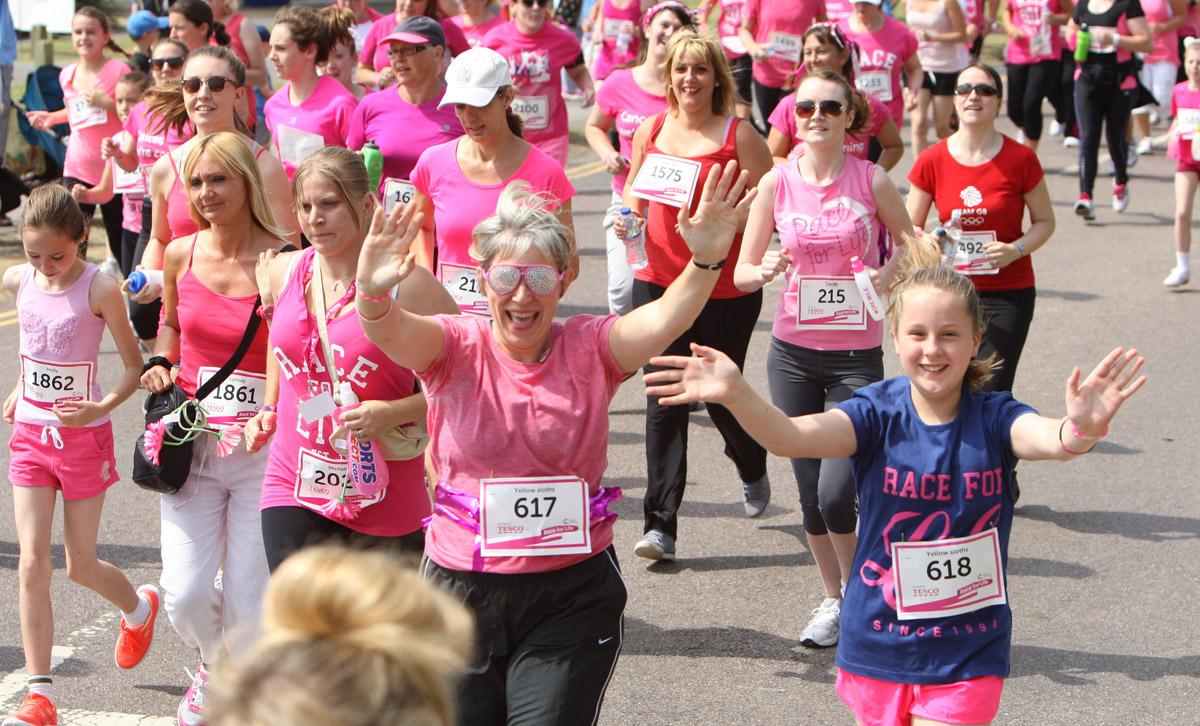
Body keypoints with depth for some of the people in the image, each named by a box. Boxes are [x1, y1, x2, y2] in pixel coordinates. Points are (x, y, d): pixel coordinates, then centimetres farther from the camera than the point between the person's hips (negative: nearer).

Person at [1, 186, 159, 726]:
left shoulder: (99, 289, -15)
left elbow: (135, 368, -10)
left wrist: (100, 408, -24)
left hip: (83, 438, -4)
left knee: (80, 566, 8)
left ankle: (139, 608, 42)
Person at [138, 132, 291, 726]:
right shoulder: (182, 255, 3)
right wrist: (160, 364, 3)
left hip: (263, 449, -3)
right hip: (193, 444, 3)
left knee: (247, 602, 0)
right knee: (184, 594, -4)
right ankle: (215, 666, 31)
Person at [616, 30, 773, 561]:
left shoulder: (738, 135, -5)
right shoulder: (650, 131, 7)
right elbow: (635, 189, 22)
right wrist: (629, 215, 1)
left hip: (727, 288, -2)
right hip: (658, 282, 3)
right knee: (663, 400, -3)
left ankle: (752, 470, 44)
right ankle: (660, 525, -2)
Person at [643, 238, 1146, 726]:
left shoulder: (993, 419, -10)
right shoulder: (878, 414, -10)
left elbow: (1051, 440, -31)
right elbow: (792, 436, -26)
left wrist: (1079, 430, -55)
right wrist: (736, 396, -46)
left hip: (967, 657, -1)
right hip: (878, 649, 1)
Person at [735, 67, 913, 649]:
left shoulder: (871, 180, -5)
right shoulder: (777, 183, -1)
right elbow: (742, 271, 3)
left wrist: (886, 275, -12)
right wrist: (764, 270, -20)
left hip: (856, 356, -2)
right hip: (793, 353, 2)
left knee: (835, 492, -12)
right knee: (810, 491, 7)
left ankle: (859, 591, 16)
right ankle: (832, 598, 29)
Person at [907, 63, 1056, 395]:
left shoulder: (1020, 159, -4)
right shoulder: (931, 161, -1)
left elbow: (1045, 221, 5)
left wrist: (1016, 250, -13)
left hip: (1008, 294, -1)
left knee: (991, 395, -9)